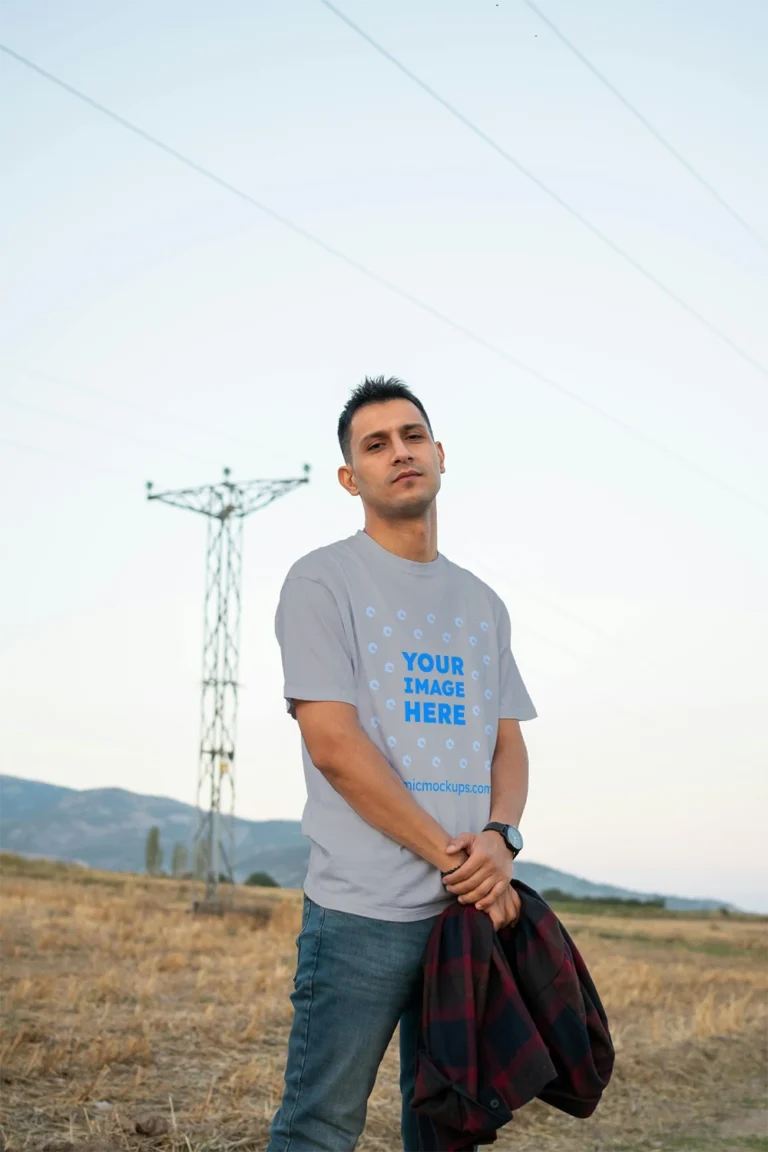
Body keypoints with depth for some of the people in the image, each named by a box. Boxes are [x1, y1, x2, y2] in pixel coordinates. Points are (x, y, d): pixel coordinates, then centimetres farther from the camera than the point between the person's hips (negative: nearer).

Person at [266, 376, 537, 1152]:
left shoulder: (480, 603, 18)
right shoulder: (323, 581, -1)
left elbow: (507, 743, 15)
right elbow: (333, 745, -10)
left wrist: (500, 837, -7)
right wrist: (453, 858, -11)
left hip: (472, 907, 6)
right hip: (363, 910, -6)